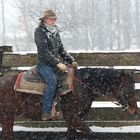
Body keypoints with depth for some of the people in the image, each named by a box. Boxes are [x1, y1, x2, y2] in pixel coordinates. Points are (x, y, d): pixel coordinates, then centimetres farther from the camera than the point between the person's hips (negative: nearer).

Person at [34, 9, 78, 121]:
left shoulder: (55, 31, 16)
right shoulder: (40, 31, -7)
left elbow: (61, 49, 20)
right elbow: (44, 51, -16)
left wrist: (71, 60, 6)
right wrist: (57, 63, -23)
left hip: (57, 63, 8)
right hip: (44, 64, -8)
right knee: (53, 81, -30)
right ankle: (46, 112, -28)